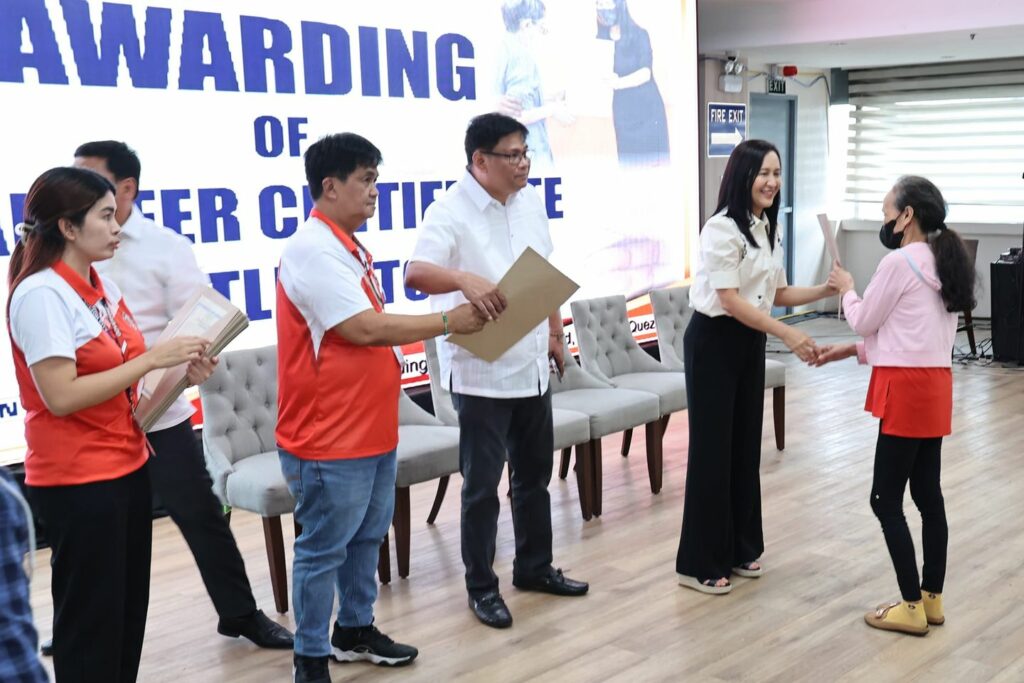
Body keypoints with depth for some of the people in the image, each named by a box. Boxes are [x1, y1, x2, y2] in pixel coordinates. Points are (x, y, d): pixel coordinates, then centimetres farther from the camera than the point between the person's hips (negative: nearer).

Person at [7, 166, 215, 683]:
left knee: (128, 609, 16)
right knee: (90, 618, 3)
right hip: (77, 481, -8)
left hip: (127, 466, 8)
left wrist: (180, 370, -4)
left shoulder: (104, 287, 8)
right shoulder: (41, 294, -18)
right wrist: (152, 358, -23)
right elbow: (61, 397, -25)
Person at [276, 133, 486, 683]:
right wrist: (448, 322, -18)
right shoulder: (312, 250, -19)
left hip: (371, 428, 10)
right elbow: (365, 328, -24)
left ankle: (355, 631, 37)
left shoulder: (349, 247, 12)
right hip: (329, 437, -10)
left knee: (366, 538, 20)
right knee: (324, 549, 2)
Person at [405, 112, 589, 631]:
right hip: (480, 371, -7)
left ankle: (534, 566, 34)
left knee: (534, 473, 18)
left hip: (531, 366, 7)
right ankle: (481, 586, 18)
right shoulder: (450, 212, -16)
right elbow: (416, 273, -31)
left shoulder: (530, 203, 6)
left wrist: (555, 335, 17)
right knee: (482, 483, 3)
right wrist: (467, 280, -49)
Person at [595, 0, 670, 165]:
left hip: (647, 110, -2)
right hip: (621, 113, 2)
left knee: (653, 162, -3)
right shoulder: (601, 40, 7)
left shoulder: (639, 35, -3)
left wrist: (619, 83, -33)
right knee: (628, 165, 0)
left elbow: (645, 73, -15)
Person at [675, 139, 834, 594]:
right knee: (712, 449, -3)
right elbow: (729, 300, -23)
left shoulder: (770, 229, 9)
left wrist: (829, 290, -1)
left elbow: (777, 294, 12)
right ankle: (698, 564, 7)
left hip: (751, 343, 8)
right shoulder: (722, 229, -18)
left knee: (746, 446, 12)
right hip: (714, 342, -8)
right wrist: (788, 334, -28)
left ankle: (739, 549, 25)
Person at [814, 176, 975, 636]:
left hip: (908, 389, -9)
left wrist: (846, 289, 14)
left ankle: (912, 607, 4)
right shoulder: (942, 263, 15)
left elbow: (865, 322, -4)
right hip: (933, 387, 9)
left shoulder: (899, 262, -14)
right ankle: (931, 599, 21)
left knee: (886, 500, -1)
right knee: (928, 495, 13)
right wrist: (852, 351, 17)